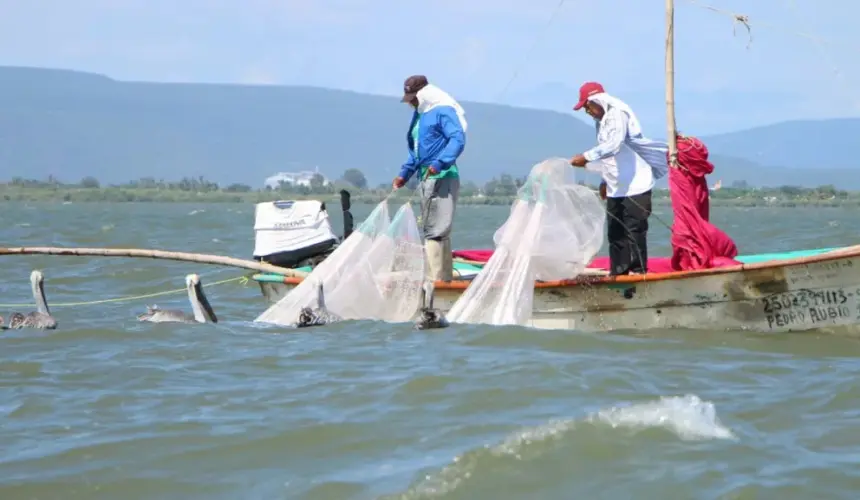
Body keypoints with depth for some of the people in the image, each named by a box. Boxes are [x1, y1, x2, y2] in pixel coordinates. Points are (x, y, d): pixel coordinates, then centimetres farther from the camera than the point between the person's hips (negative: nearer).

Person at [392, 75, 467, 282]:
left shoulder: (443, 111, -7)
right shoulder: (419, 115, 21)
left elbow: (458, 139, -19)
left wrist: (440, 163, -29)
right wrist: (405, 173, 22)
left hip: (442, 178, -10)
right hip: (425, 179, 10)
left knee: (435, 230, -13)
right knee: (434, 230, 10)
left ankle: (434, 279, -17)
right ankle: (445, 278, 13)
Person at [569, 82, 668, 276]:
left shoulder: (618, 113, -13)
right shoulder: (602, 121, 15)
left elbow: (614, 145, -26)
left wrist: (586, 157, -27)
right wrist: (605, 180, 17)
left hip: (635, 186, -9)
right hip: (616, 189, 9)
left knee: (634, 230, -9)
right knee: (615, 232, 9)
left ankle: (639, 272, -6)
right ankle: (618, 272, 13)